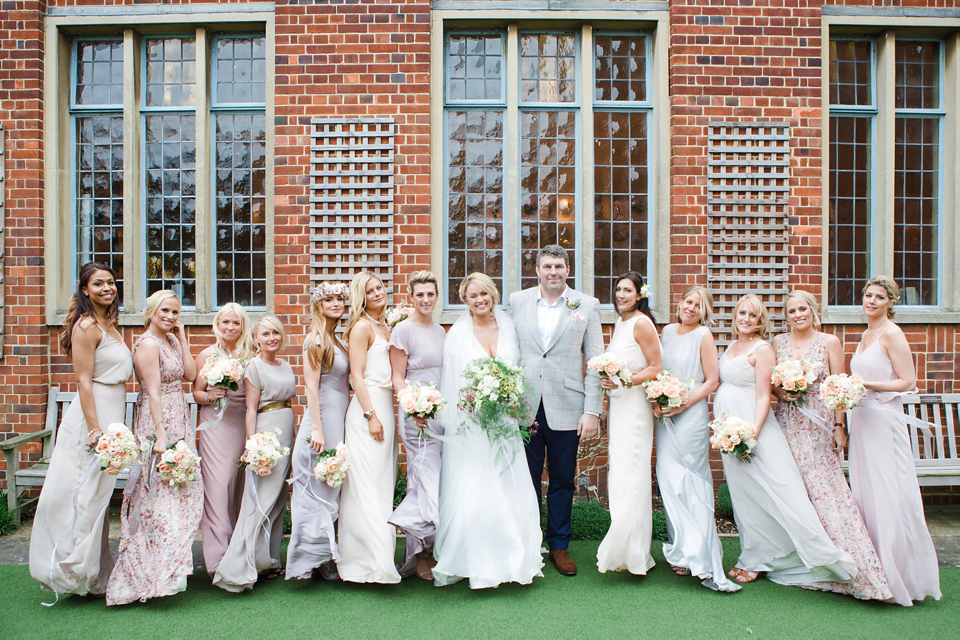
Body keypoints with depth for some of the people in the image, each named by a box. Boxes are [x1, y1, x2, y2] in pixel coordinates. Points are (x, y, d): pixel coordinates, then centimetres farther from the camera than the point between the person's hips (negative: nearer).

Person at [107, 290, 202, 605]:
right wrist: (160, 435, -21)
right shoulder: (148, 343, -12)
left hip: (178, 423, 9)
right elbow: (153, 392, -18)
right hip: (158, 424, -9)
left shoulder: (171, 340, 14)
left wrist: (182, 337, 4)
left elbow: (191, 374, 6)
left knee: (180, 491, 12)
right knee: (160, 494, -5)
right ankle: (154, 572, 3)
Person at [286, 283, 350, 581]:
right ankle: (313, 558, 13)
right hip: (324, 419, -8)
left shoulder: (337, 340, 14)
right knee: (319, 488, 0)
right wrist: (317, 429, -19)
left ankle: (327, 556, 23)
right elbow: (311, 386, -15)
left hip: (340, 419, 8)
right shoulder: (315, 339, -10)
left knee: (332, 488, 13)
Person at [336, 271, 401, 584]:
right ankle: (370, 560, -2)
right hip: (367, 407, -8)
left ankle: (383, 556, 18)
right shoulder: (361, 327, -5)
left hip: (386, 408, 8)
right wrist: (370, 415, -17)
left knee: (384, 485, 10)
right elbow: (357, 375, -11)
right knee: (367, 485, -6)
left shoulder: (385, 327, 18)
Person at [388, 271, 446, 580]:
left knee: (439, 482, 7)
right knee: (426, 480, -6)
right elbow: (397, 377, -7)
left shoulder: (440, 331, 16)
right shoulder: (403, 329, -4)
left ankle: (423, 551, 19)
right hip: (419, 416, -6)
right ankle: (420, 557, 9)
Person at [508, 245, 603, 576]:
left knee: (562, 481, 10)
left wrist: (592, 411, -5)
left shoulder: (587, 305, 3)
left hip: (566, 408, -1)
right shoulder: (517, 301, 7)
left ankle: (559, 545, 28)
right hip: (524, 407, 1)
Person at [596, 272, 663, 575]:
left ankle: (632, 553, 4)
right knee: (619, 473, 10)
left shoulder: (642, 323, -9)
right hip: (617, 403, 9)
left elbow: (656, 368, -12)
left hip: (634, 404, -9)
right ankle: (622, 552, 20)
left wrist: (625, 381, -21)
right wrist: (606, 379, 11)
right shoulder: (619, 324, 17)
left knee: (630, 475, -7)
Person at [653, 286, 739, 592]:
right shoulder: (668, 331, 12)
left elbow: (712, 381, -5)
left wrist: (684, 404, -14)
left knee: (689, 480, -5)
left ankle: (698, 555, 4)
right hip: (664, 415, 5)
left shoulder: (704, 335, -4)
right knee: (667, 478, 6)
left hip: (691, 415, -5)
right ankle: (680, 549, 19)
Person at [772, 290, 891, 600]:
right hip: (787, 423, 3)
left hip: (819, 425, -2)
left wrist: (839, 426, -6)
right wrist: (779, 392, -9)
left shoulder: (830, 342, 1)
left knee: (824, 487, -7)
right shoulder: (778, 342, 8)